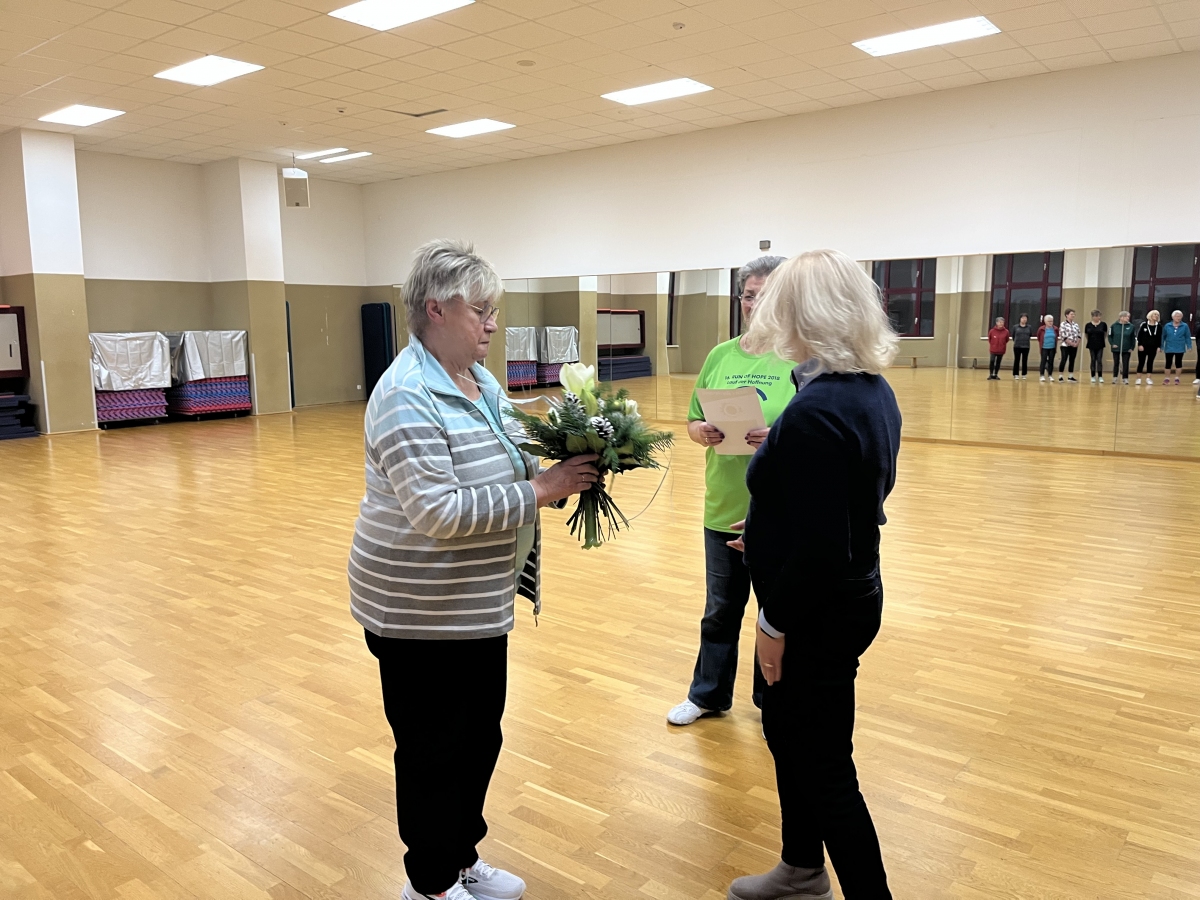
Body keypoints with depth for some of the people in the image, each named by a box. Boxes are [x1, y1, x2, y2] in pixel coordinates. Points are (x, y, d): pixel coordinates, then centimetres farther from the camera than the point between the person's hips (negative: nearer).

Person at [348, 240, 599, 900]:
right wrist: (539, 492, -25)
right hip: (421, 613, -9)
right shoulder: (406, 398, -22)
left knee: (480, 738, 20)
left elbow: (501, 470, 15)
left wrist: (562, 469, -4)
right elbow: (439, 512, -29)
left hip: (478, 602, 9)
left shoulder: (482, 382, 7)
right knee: (435, 749, 10)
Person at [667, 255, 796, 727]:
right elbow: (693, 422, 11)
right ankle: (708, 694, 37)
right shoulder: (721, 355, 7)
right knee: (721, 609, 18)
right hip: (725, 508, 4)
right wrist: (705, 432, -10)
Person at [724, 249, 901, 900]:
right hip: (851, 594, 10)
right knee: (786, 729, 26)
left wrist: (774, 622, -15)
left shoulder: (814, 412, -27)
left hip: (818, 611, -10)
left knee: (824, 769, 7)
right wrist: (768, 526, 15)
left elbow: (819, 547, -27)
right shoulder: (874, 392, 2)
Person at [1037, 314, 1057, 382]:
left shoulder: (1055, 329, 0)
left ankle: (1050, 376, 14)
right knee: (1043, 361, -1)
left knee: (1051, 362, 7)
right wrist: (1040, 344, 10)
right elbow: (1038, 338, 7)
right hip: (1044, 348, -2)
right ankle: (1042, 375, 5)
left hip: (1052, 348, 2)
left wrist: (1056, 345, 14)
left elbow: (1057, 338, 15)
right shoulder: (1041, 329, -7)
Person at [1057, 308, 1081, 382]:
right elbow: (1063, 336, -13)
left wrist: (1077, 343, -6)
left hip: (1074, 346, 5)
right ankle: (1060, 376, -1)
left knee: (1072, 361, 7)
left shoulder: (1076, 324, 11)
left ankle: (1070, 376, 13)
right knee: (1064, 360, -7)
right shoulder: (1063, 324, -6)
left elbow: (1079, 335, 10)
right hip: (1066, 346, -5)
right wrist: (1071, 343, -16)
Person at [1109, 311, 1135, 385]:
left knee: (1125, 364, 2)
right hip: (1116, 348, 0)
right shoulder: (1114, 325, -4)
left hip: (1127, 349, 0)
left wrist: (1132, 348, -3)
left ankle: (1125, 378, 9)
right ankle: (1115, 377, 19)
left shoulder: (1131, 326, -2)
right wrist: (1112, 344, -7)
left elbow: (1133, 338, 2)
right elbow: (1110, 336, 3)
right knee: (1116, 363, 9)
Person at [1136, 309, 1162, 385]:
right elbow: (1139, 335, -4)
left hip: (1153, 348, 3)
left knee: (1150, 363, 5)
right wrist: (1140, 345, -11)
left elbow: (1159, 338, 7)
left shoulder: (1159, 326, 6)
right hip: (1143, 347, -2)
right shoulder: (1143, 324, -3)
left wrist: (1159, 347, 0)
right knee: (1141, 362, 0)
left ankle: (1148, 378, 10)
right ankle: (1138, 379, 5)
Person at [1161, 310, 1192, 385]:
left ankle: (1177, 378, 18)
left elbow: (1188, 337, -1)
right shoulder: (1167, 326, -2)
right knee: (1168, 363, 4)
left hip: (1180, 349, 0)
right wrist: (1161, 346, 5)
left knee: (1178, 363, 8)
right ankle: (1166, 378, 15)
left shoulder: (1185, 326, -4)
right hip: (1169, 348, 0)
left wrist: (1189, 346, -6)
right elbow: (1163, 337, 4)